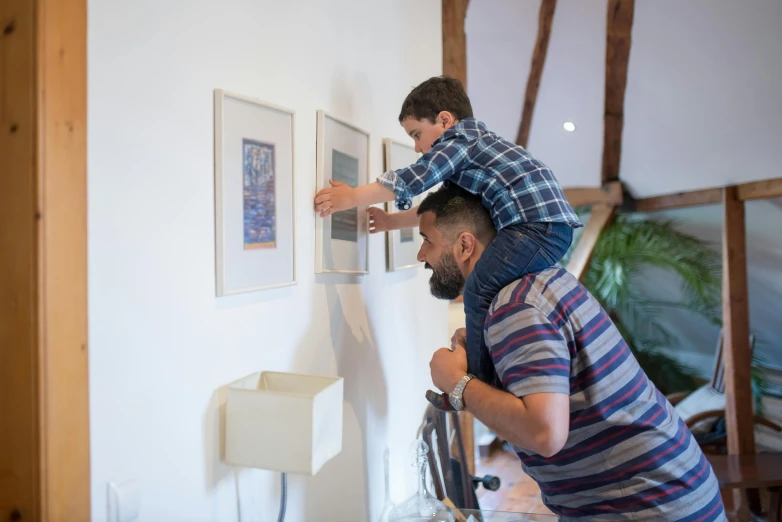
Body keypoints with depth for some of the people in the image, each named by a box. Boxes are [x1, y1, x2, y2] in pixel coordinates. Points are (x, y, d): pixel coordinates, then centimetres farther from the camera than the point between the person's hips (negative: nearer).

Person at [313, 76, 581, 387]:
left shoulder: (460, 137, -3)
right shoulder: (463, 152, 27)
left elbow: (412, 179, -12)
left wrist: (352, 198, -7)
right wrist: (391, 221, 32)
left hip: (539, 221, -11)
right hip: (550, 224, 11)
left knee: (479, 291, -12)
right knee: (489, 292, 15)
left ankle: (482, 383, -5)